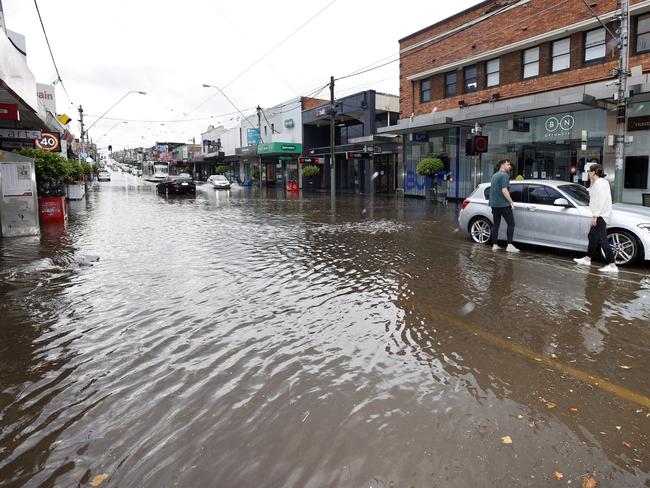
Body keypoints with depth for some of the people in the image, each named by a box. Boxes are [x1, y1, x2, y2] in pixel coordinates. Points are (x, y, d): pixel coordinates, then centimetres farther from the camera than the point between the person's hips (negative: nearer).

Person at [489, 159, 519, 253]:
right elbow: (504, 190, -19)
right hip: (503, 204, -8)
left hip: (494, 204, 8)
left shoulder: (494, 175, 17)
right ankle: (509, 246, -8)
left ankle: (494, 245, 10)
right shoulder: (504, 175, -11)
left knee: (496, 225, 10)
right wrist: (511, 202, -14)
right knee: (511, 224, -3)